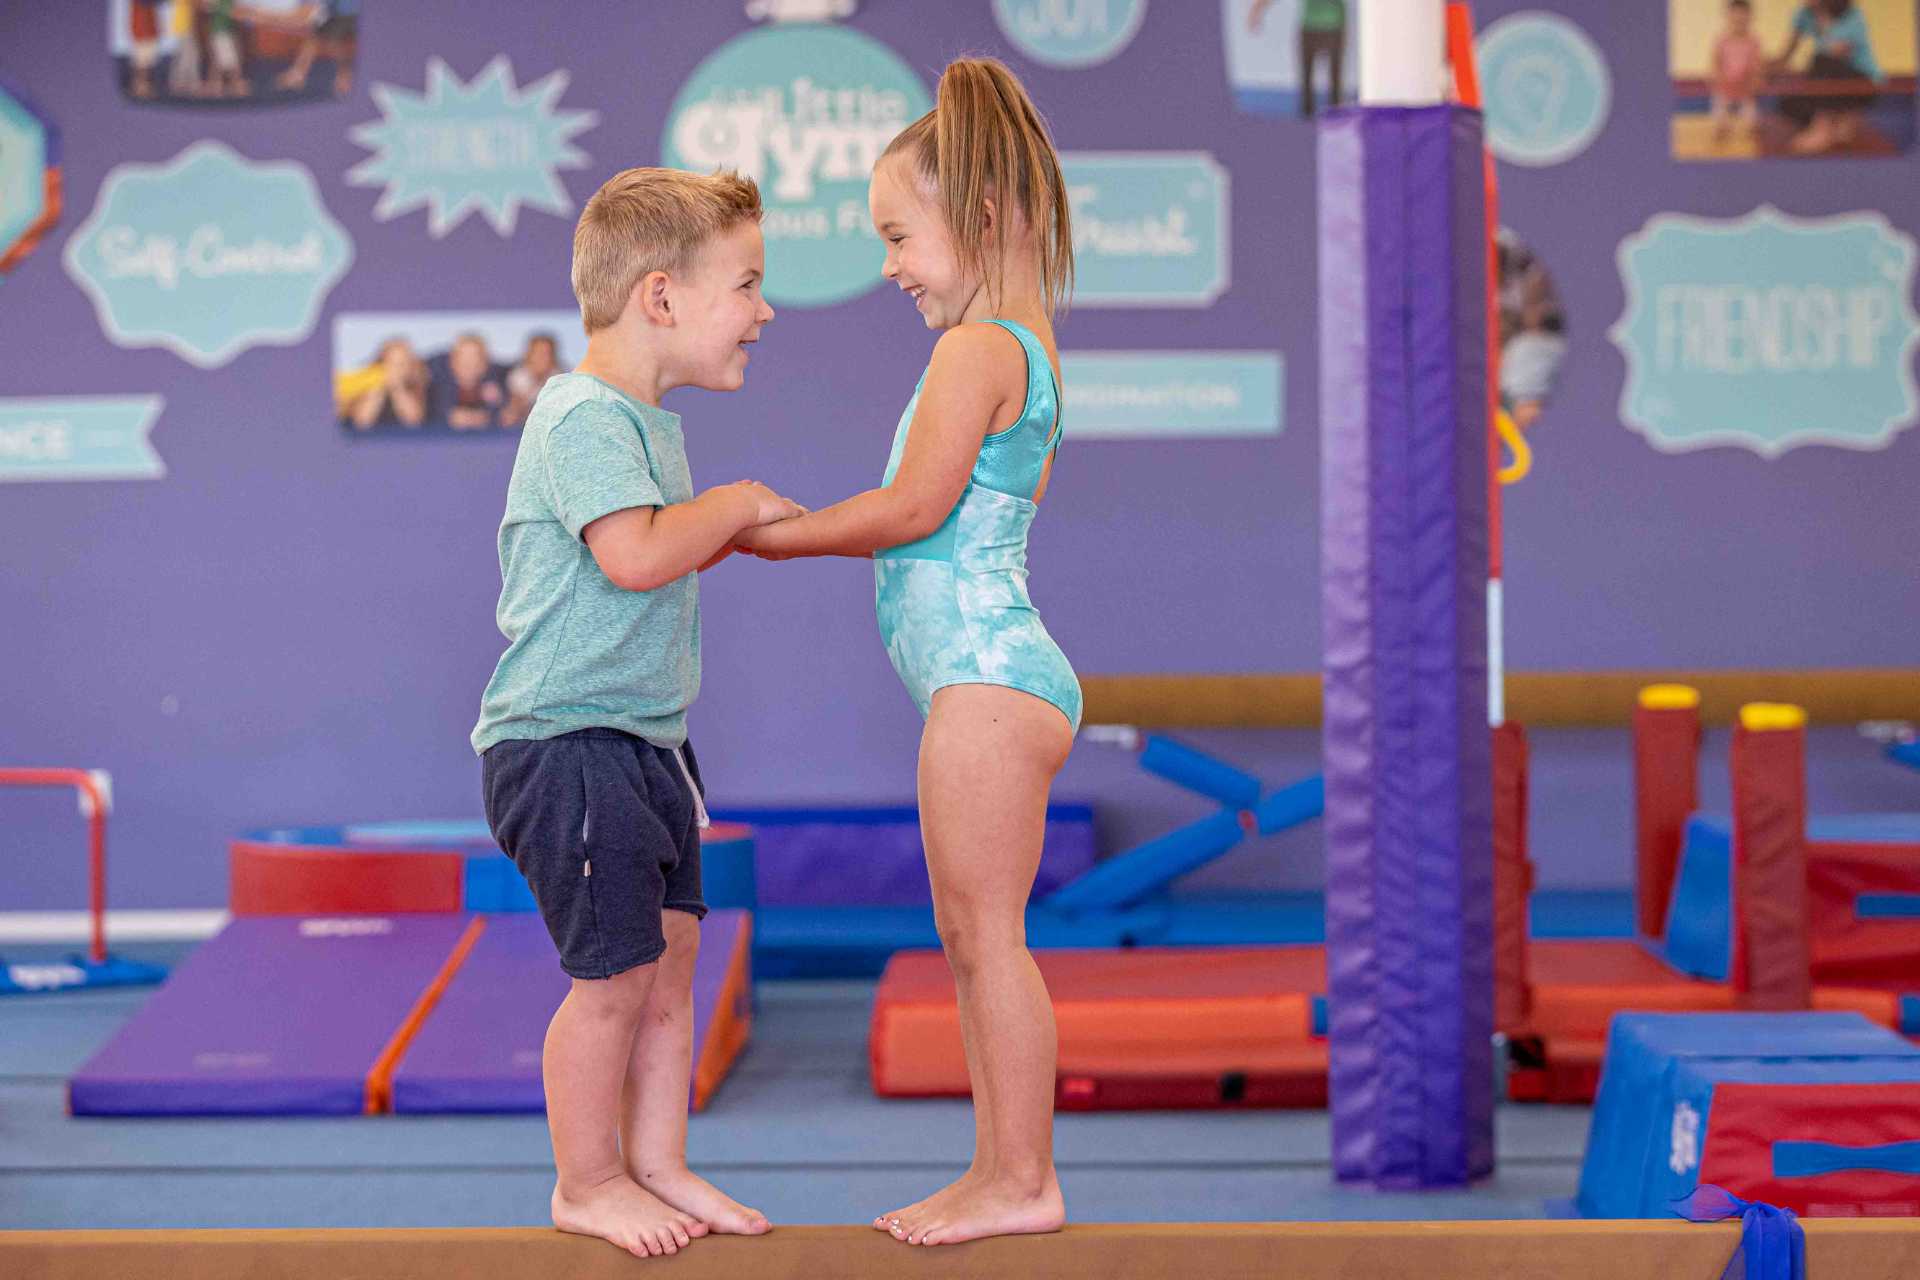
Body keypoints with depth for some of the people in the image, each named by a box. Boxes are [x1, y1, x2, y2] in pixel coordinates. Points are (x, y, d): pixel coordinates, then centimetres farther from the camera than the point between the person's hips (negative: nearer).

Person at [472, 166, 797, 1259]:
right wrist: (736, 504, -17)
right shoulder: (583, 414, -18)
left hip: (646, 739, 10)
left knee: (673, 952, 13)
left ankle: (659, 1164, 25)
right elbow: (635, 554, -32)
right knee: (617, 971, -2)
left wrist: (733, 533, 13)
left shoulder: (649, 419, 15)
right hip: (567, 744, -10)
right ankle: (588, 1183, 14)